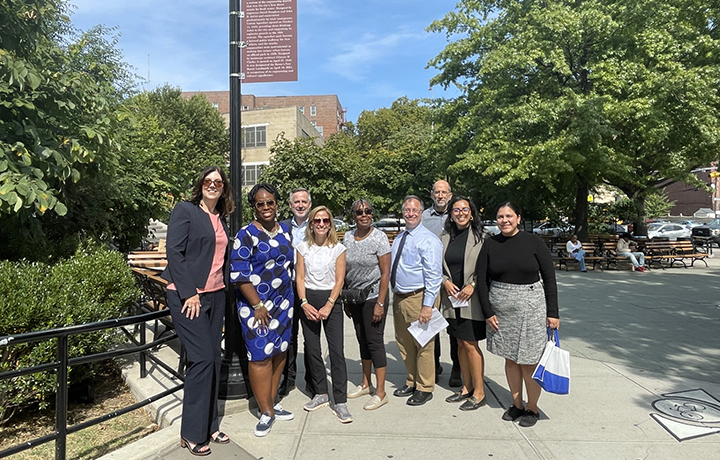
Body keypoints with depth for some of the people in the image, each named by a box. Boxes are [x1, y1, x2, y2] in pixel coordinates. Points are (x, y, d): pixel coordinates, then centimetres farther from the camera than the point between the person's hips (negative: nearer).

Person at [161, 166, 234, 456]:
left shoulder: (221, 218, 14)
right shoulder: (185, 211, -5)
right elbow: (174, 252, -12)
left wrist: (221, 288, 9)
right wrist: (189, 294, -15)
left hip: (215, 295, 7)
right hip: (187, 295, -6)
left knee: (213, 359, 9)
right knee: (202, 358, -9)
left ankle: (209, 426, 22)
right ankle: (192, 433, 7)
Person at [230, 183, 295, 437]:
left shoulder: (285, 231, 8)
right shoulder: (247, 235, -10)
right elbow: (239, 275, -14)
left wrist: (290, 298, 14)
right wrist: (257, 305, -16)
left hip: (283, 302, 6)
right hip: (256, 304, -6)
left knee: (280, 352, 12)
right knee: (261, 356, -3)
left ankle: (271, 403, 28)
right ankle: (266, 412, 12)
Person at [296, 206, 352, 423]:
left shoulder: (338, 248, 1)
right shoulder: (303, 247, 5)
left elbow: (339, 280, -3)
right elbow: (300, 278, 3)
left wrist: (328, 306, -12)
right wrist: (304, 303, -8)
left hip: (331, 300, -2)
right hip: (308, 301, 2)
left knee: (337, 350, -7)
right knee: (312, 349, 6)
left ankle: (340, 401, 0)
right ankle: (321, 394, 23)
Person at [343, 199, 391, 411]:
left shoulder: (379, 238, -10)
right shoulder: (348, 237, 4)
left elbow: (385, 273, -12)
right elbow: (344, 269, 9)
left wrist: (380, 303, -15)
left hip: (373, 297, -5)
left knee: (375, 342, -1)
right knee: (362, 340, 15)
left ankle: (380, 392, 9)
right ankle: (366, 384, 29)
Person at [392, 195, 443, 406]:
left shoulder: (428, 240, -12)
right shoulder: (399, 238, 13)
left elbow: (433, 275, -17)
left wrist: (427, 305, -21)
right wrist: (394, 295, 15)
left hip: (418, 299, -8)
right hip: (399, 298, 8)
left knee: (423, 345, 3)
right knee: (404, 344, 18)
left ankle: (424, 389, 20)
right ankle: (411, 382, 36)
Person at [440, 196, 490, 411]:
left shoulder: (482, 236, -5)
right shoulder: (444, 237, 7)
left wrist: (473, 285, -14)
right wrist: (445, 281, -5)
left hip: (472, 299, -5)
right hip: (452, 298, 5)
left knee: (470, 344, -2)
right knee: (461, 344, 13)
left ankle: (479, 392, 12)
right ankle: (467, 388, 27)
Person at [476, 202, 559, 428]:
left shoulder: (533, 242, -4)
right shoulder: (490, 245, 2)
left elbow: (549, 278, -2)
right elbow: (482, 280, 4)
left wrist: (553, 312, -4)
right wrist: (488, 312, -2)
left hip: (531, 308, -2)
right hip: (501, 309, 3)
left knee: (529, 361, 3)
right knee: (510, 359, 12)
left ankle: (532, 408, 21)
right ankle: (516, 404, 27)